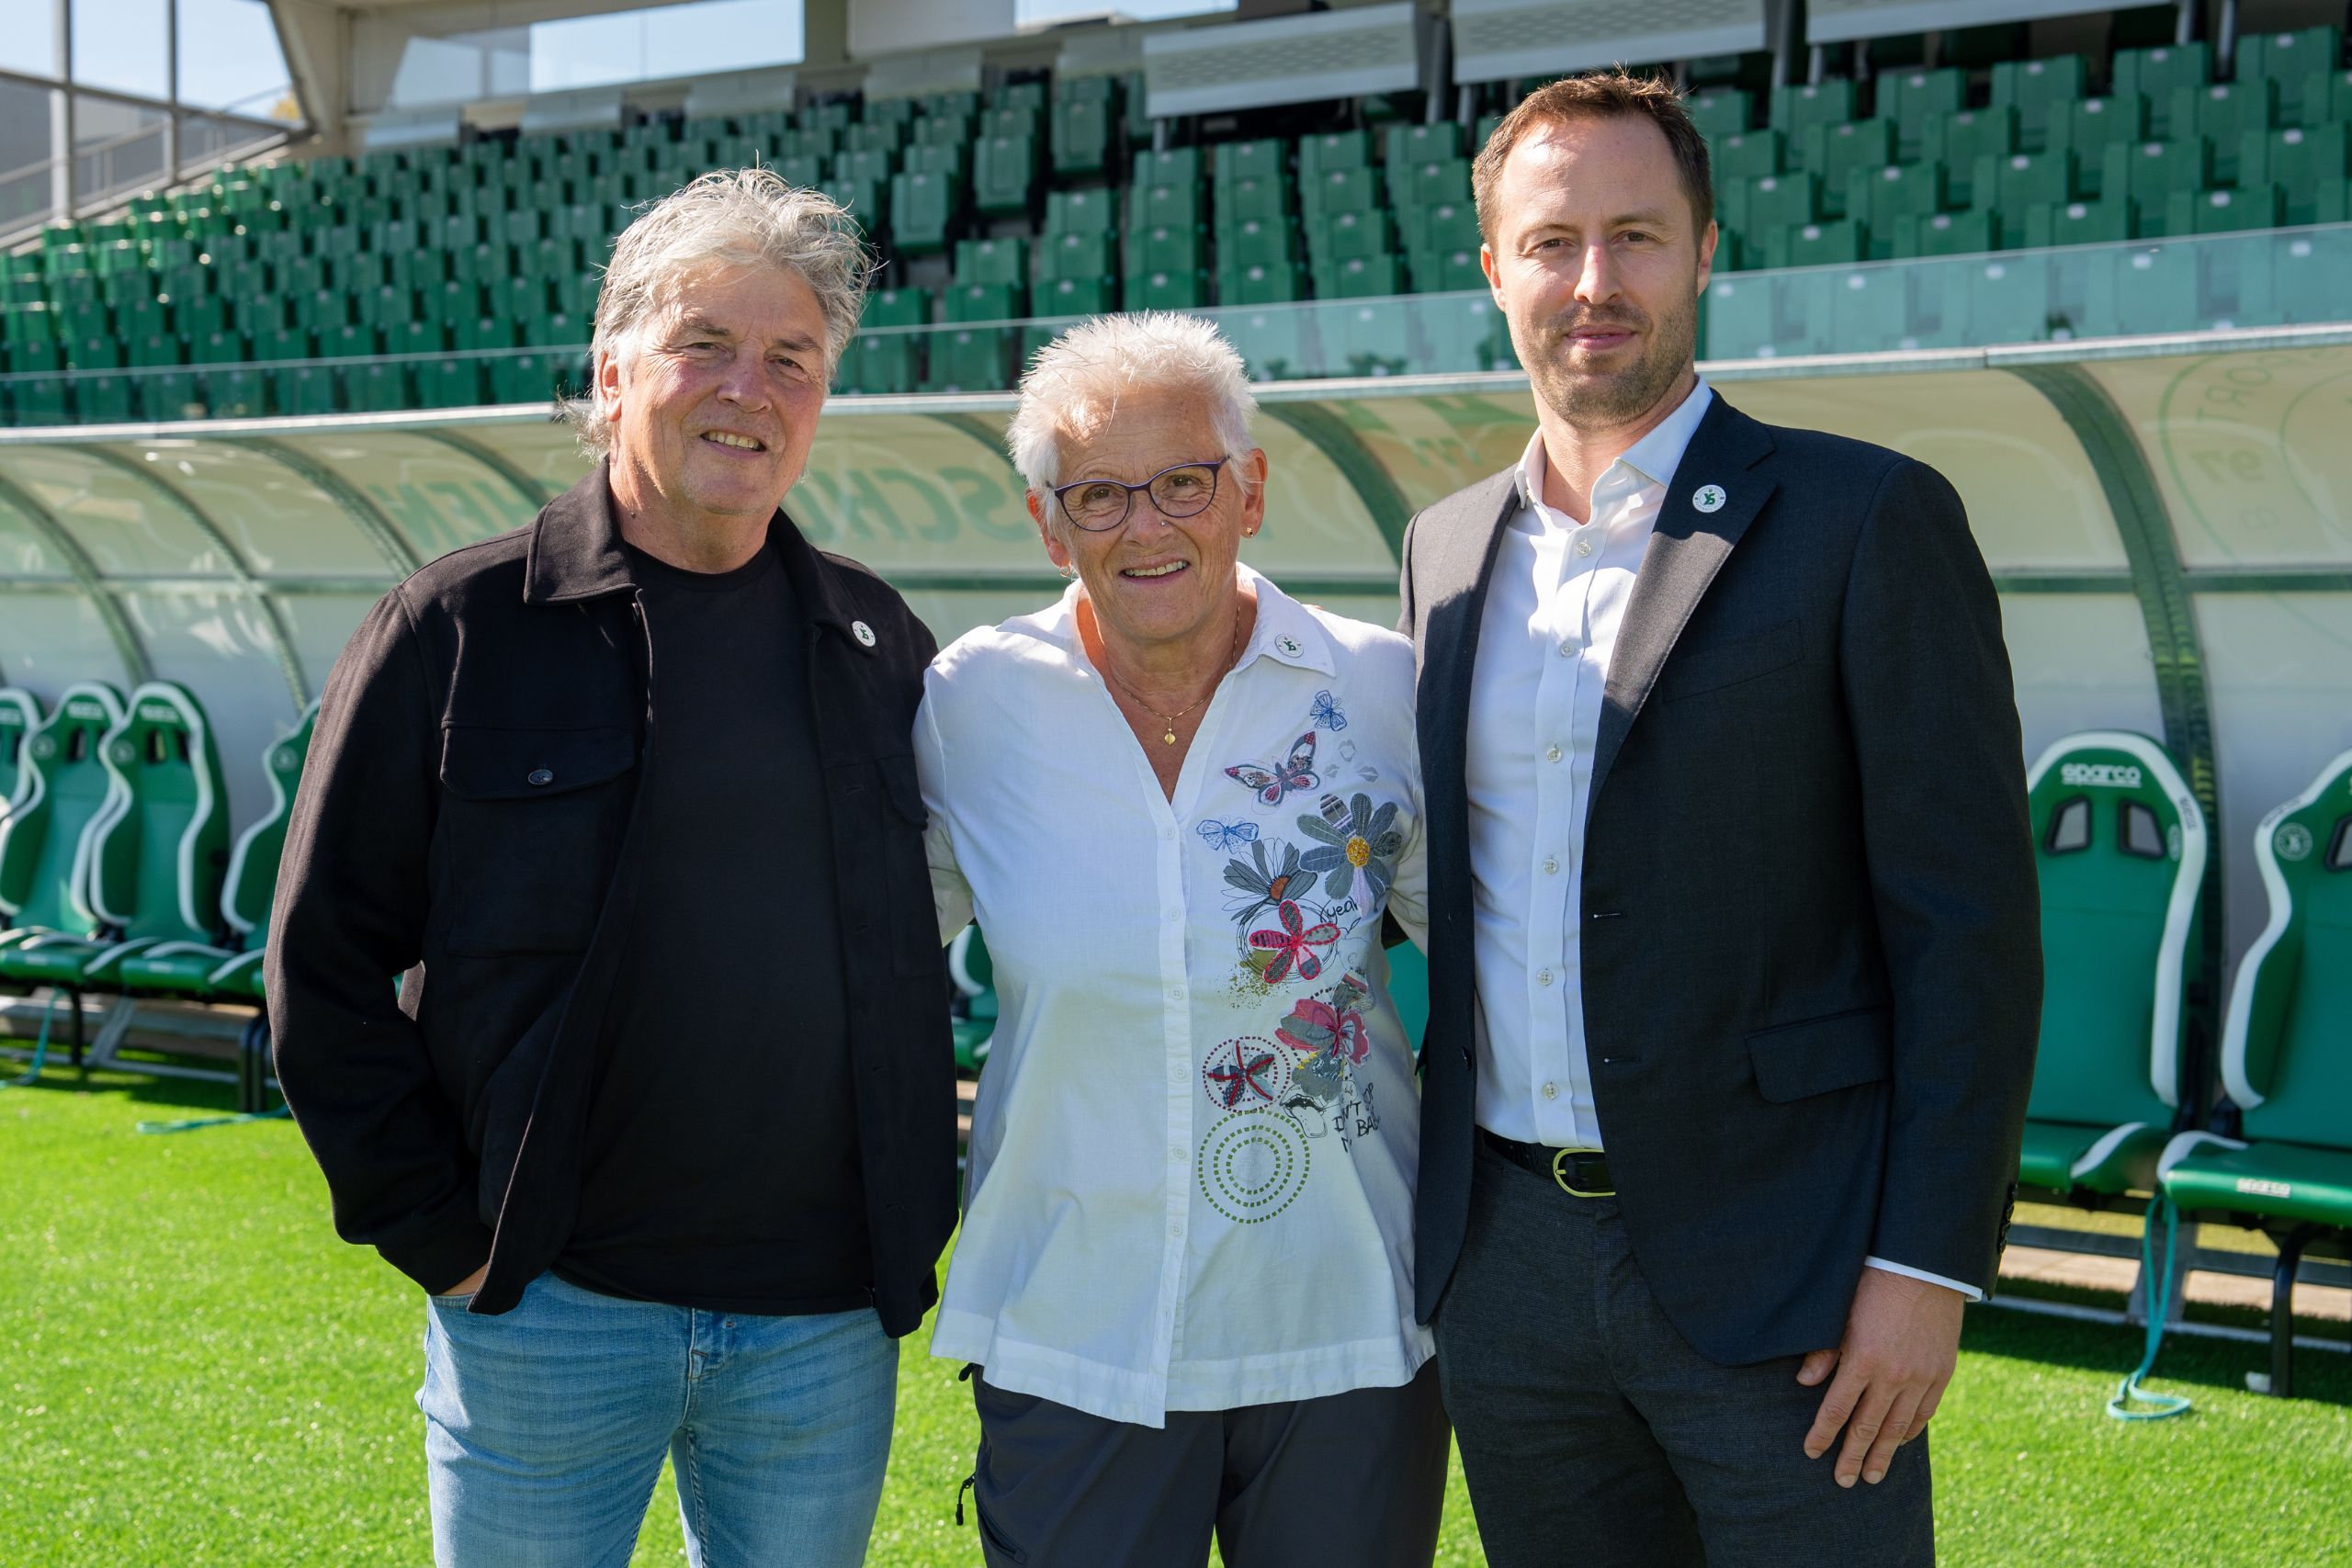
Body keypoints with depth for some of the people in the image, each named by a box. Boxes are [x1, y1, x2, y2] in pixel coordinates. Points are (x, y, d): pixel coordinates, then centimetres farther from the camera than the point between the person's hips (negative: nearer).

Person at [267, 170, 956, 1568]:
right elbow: (323, 961, -3)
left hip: (829, 1321, 3)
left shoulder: (878, 644, 6)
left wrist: (924, 1198, 8)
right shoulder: (460, 630, -4)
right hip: (546, 1308, -2)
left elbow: (947, 929, 15)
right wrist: (437, 1231, -6)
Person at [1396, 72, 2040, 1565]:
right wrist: (1434, 1208, 13)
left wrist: (1925, 1264, -14)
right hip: (1505, 1259, 5)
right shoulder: (1446, 547, 10)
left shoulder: (1866, 520, -6)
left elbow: (1969, 921, -9)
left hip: (1770, 1265, -5)